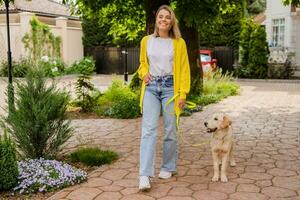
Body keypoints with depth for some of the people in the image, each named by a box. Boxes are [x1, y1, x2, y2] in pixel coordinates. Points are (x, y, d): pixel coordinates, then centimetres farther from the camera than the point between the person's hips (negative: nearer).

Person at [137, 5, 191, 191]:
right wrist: (144, 73, -2)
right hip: (151, 87, 1)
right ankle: (145, 175, -12)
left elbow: (184, 69, 1)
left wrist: (183, 94, -6)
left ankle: (168, 167, 24)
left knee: (170, 130, 5)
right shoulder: (146, 41, 8)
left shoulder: (179, 43, 2)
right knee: (149, 129, -9)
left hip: (170, 87, -1)